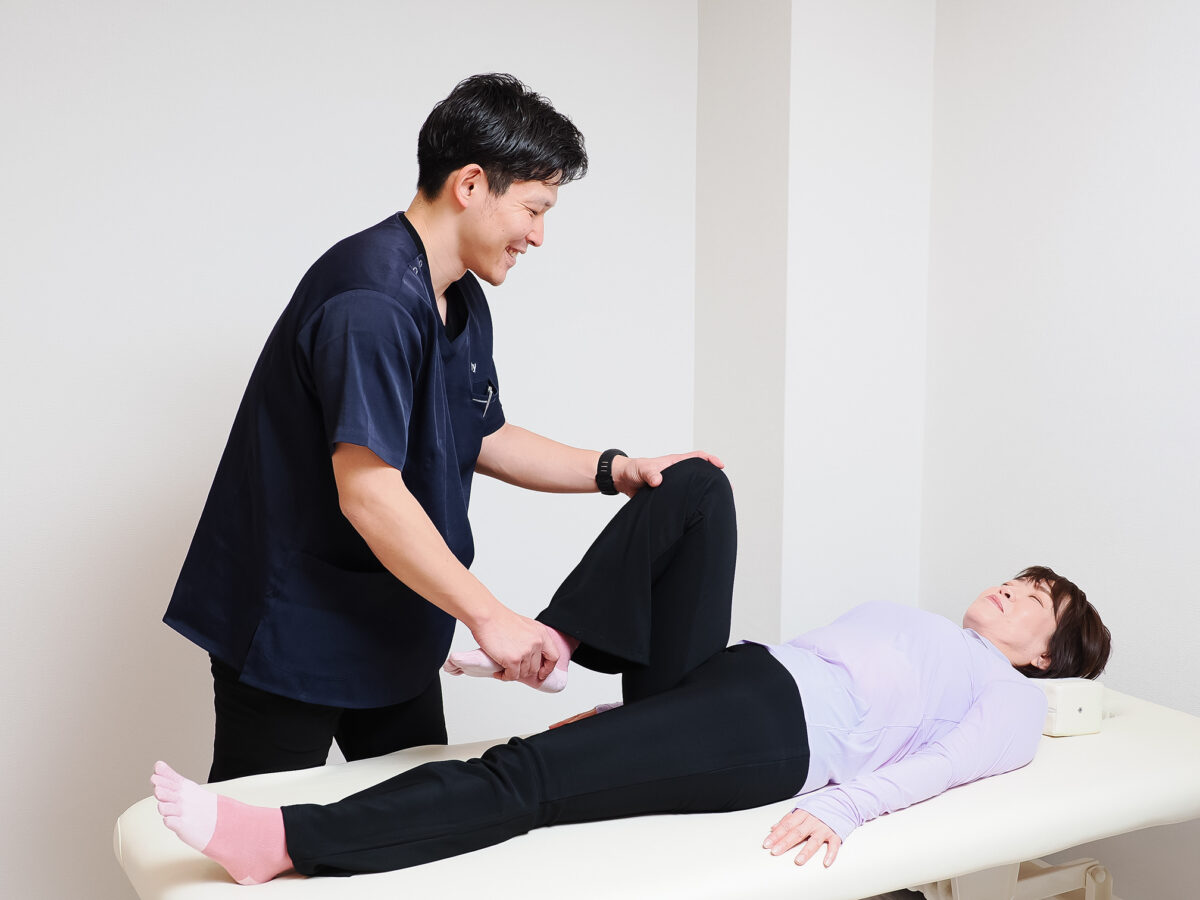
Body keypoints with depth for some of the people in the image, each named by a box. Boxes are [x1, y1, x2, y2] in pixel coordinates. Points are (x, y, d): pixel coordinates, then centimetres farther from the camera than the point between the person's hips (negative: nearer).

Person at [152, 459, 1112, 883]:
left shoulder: (1014, 698, 16)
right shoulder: (906, 623, 37)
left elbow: (949, 762, -5)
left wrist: (844, 805, -27)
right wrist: (637, 711, 20)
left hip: (773, 736, -7)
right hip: (730, 673, 7)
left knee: (524, 776, -29)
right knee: (696, 485, -6)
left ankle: (280, 843, -40)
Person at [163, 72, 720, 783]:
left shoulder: (465, 303, 9)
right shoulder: (371, 302, -25)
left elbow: (484, 440, 19)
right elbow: (367, 492, -31)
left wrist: (617, 471, 9)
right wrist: (491, 617, -30)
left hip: (393, 636, 9)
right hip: (290, 635, -9)